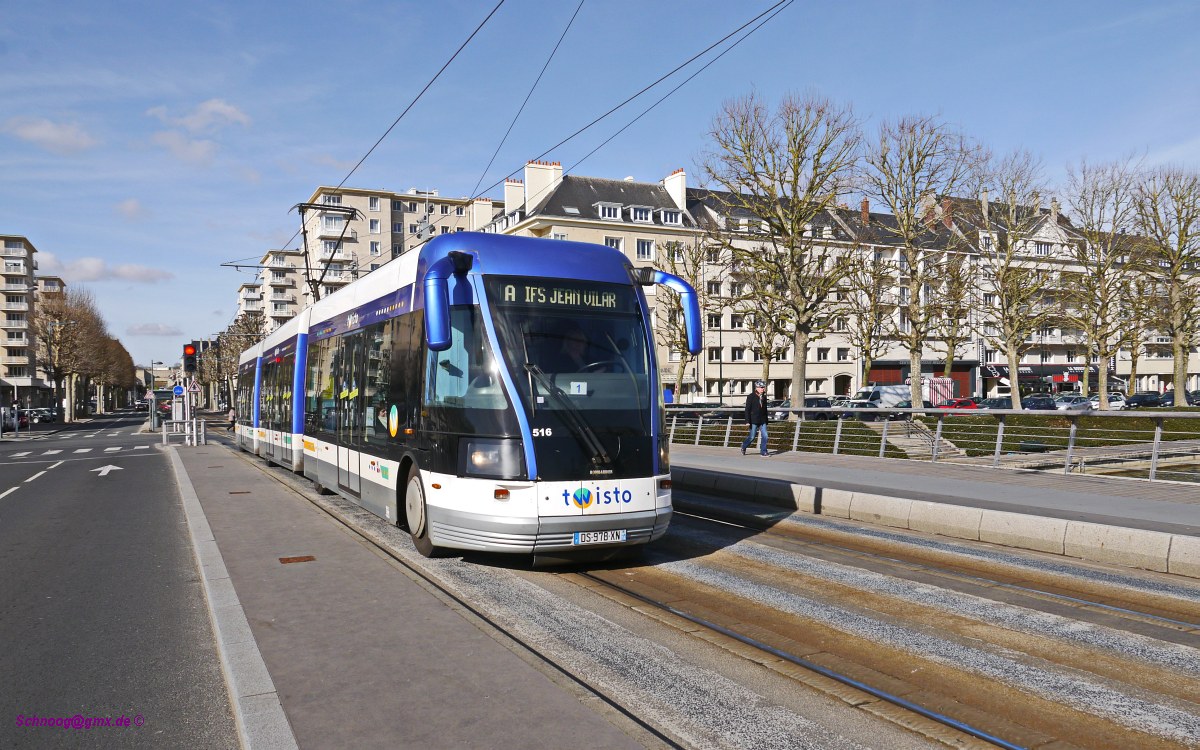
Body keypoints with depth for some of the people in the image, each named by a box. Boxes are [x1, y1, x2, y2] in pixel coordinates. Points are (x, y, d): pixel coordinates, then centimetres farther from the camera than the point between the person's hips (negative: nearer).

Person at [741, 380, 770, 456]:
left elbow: (765, 409, 17)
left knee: (764, 436, -3)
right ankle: (743, 447, 26)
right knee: (752, 437, 2)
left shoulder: (764, 397, 9)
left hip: (762, 421, 5)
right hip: (754, 421, -5)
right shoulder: (751, 397, -7)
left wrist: (766, 420, 17)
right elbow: (747, 410, -9)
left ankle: (763, 452, 5)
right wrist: (747, 421, -14)